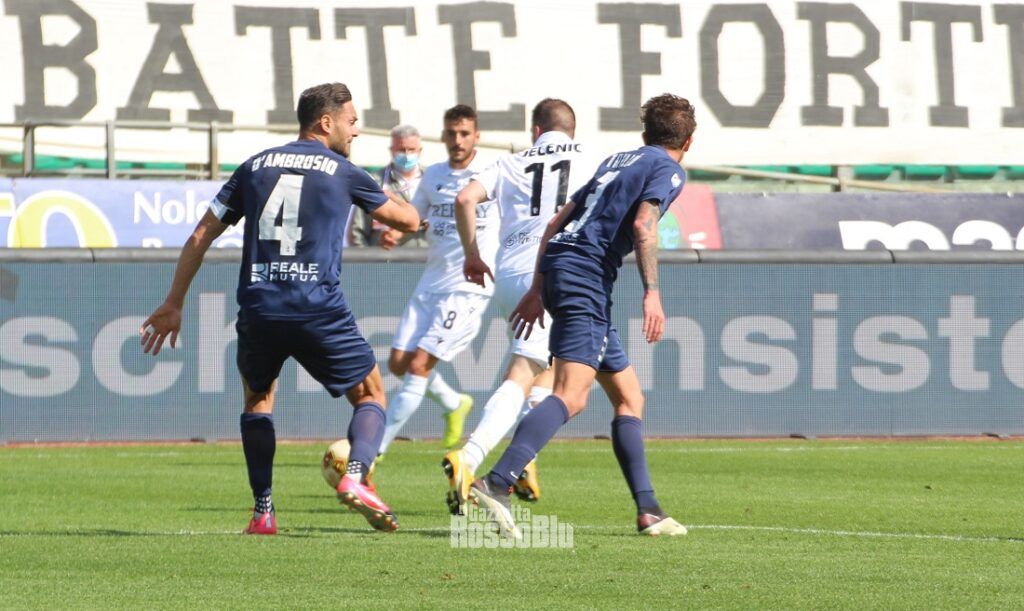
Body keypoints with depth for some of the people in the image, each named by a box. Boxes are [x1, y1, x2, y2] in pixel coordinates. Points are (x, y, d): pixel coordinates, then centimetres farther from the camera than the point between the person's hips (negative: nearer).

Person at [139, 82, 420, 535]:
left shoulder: (254, 167, 15)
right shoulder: (343, 173, 7)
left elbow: (200, 237, 14)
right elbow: (409, 220, 18)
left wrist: (173, 304, 20)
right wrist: (398, 210, 41)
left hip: (258, 308, 3)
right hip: (319, 309, -3)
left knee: (257, 397, 26)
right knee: (370, 396, 14)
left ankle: (263, 511, 14)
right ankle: (355, 477, -14)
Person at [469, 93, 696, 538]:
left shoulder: (618, 162, 26)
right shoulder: (668, 170, 3)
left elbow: (557, 222, 24)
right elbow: (643, 224, -15)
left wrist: (538, 289, 24)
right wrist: (652, 292, -19)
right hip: (587, 273, -9)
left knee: (629, 398, 15)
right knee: (571, 396, -21)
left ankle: (648, 510, 14)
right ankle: (497, 483, -37)